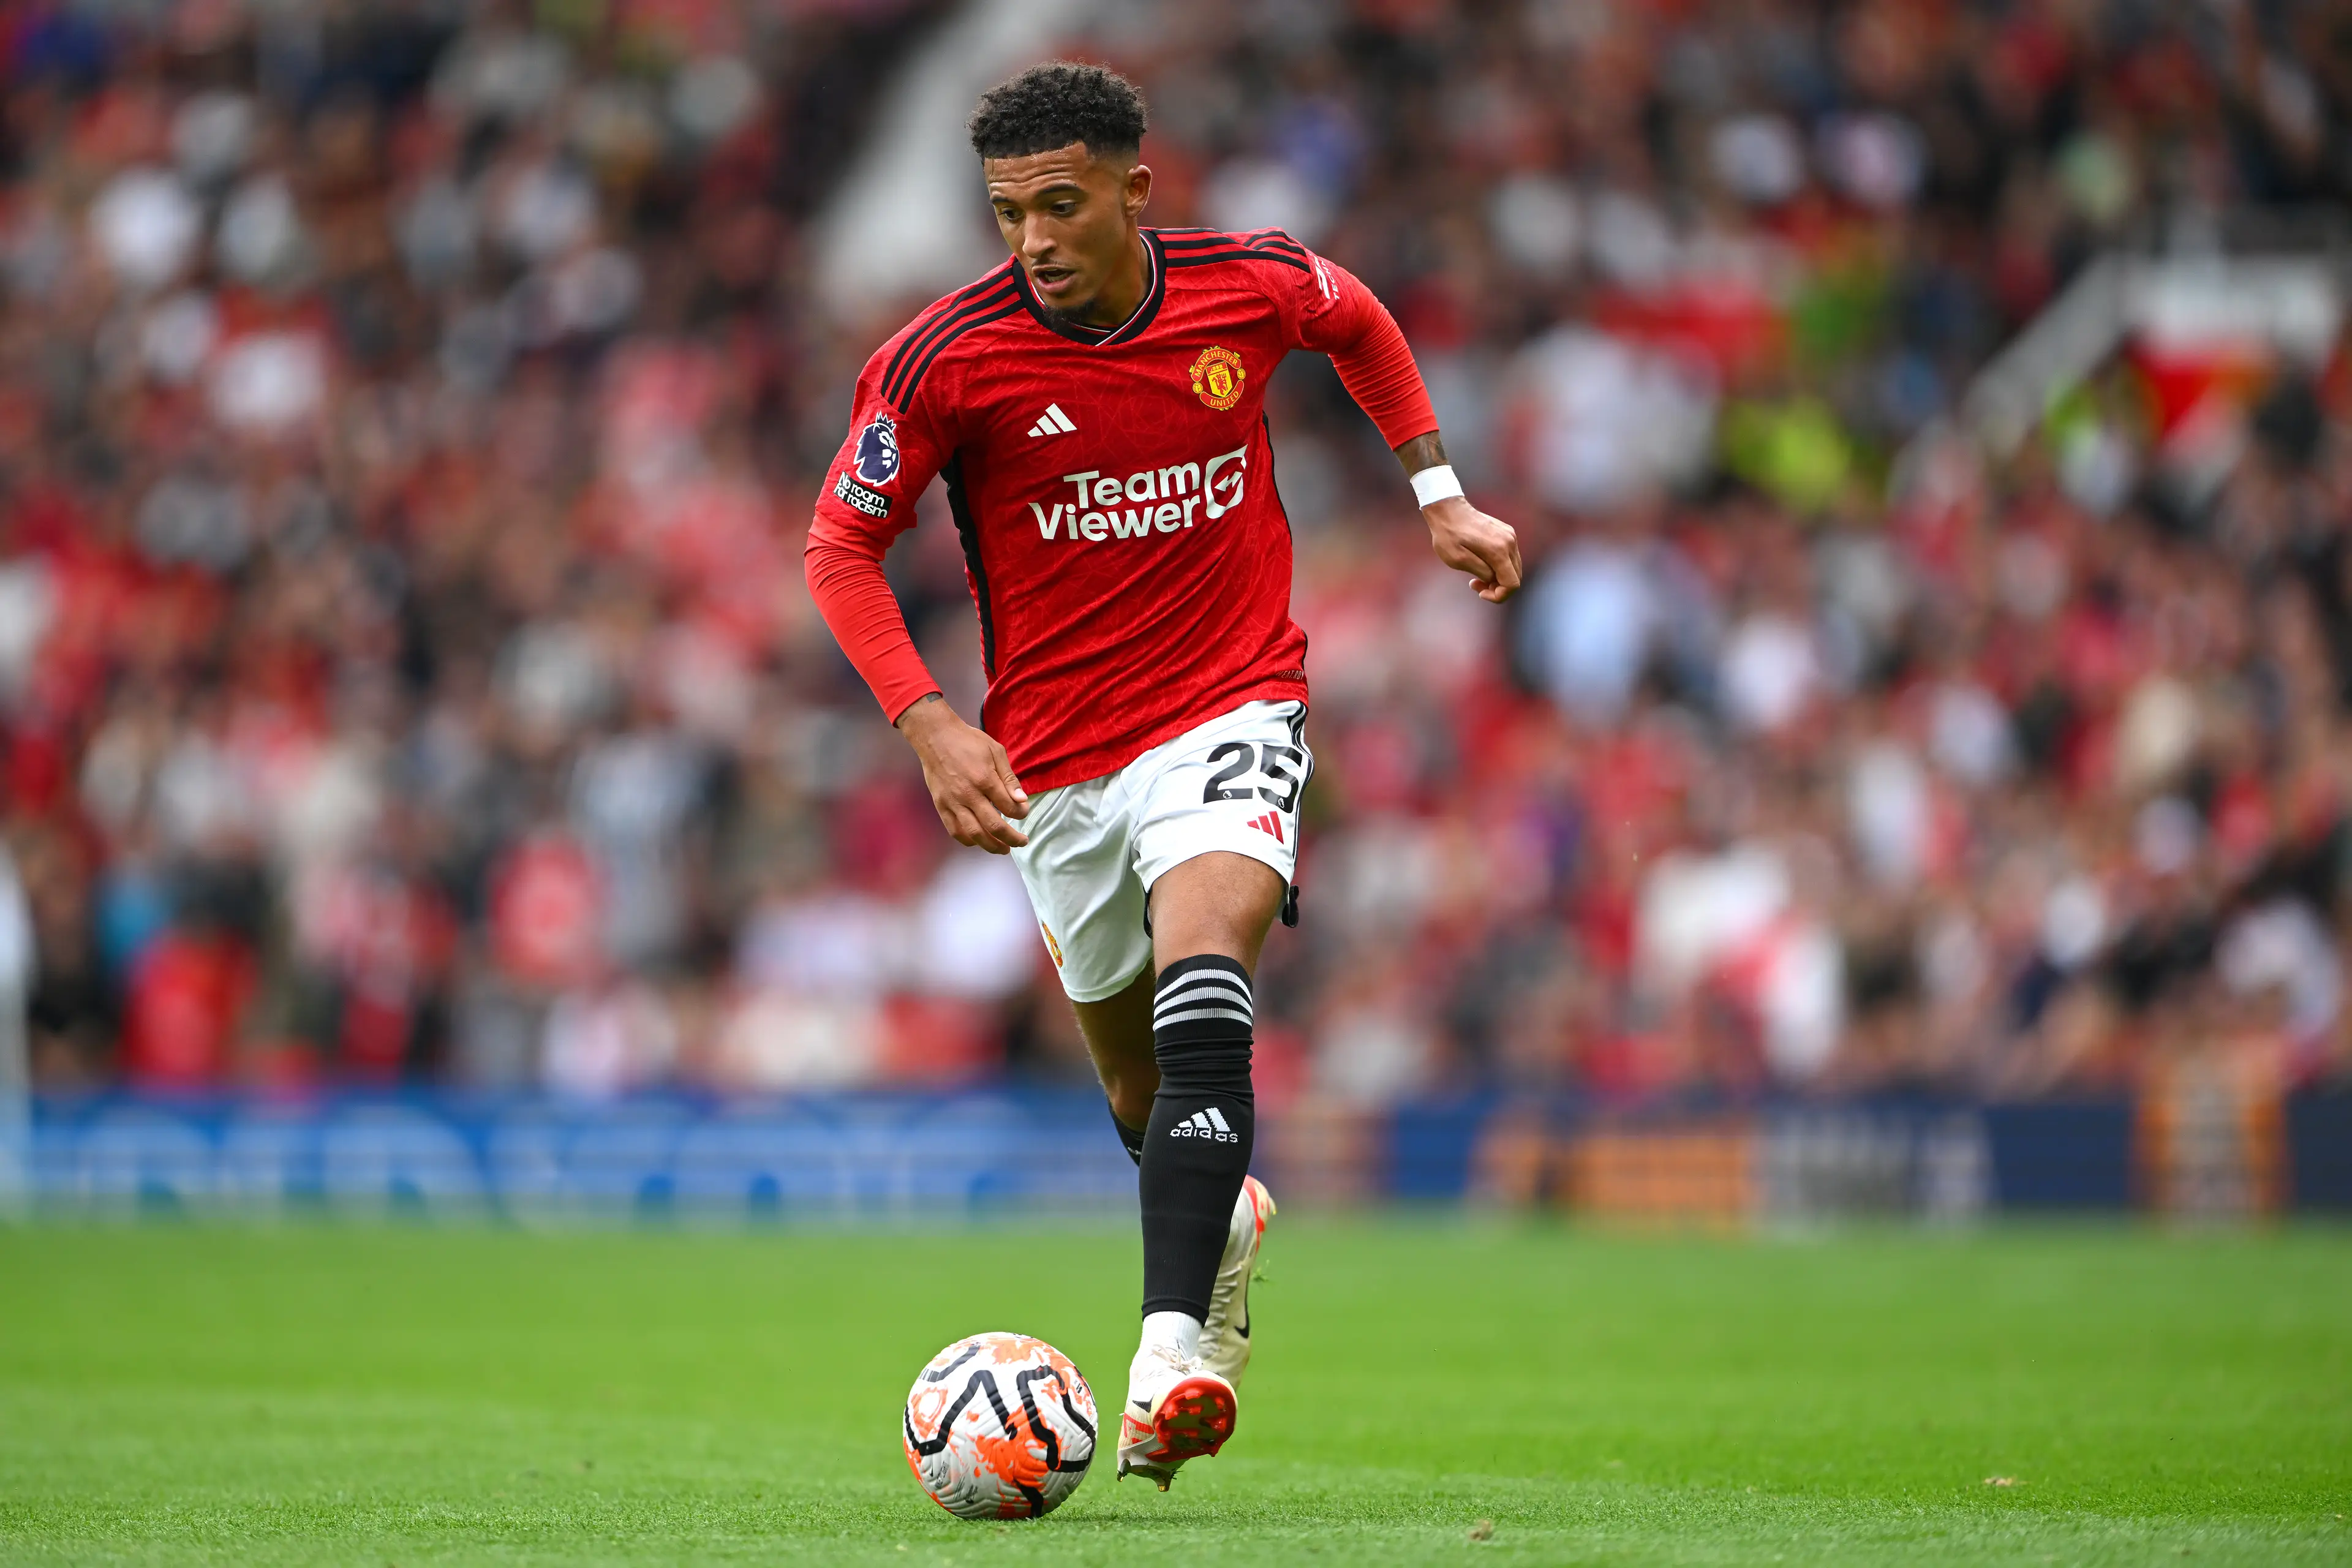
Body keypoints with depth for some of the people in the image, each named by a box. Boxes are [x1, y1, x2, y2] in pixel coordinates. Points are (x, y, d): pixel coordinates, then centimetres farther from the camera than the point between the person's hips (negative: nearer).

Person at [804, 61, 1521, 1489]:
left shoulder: (1253, 287, -9)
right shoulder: (946, 360, -14)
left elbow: (1360, 321, 16)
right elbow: (843, 544, -5)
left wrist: (1440, 496, 13)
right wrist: (930, 726, -17)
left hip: (1234, 703, -2)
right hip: (1054, 759, 2)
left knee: (1202, 976, -28)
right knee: (1139, 1081, 15)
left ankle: (1174, 1355, -36)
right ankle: (1227, 1224, 51)